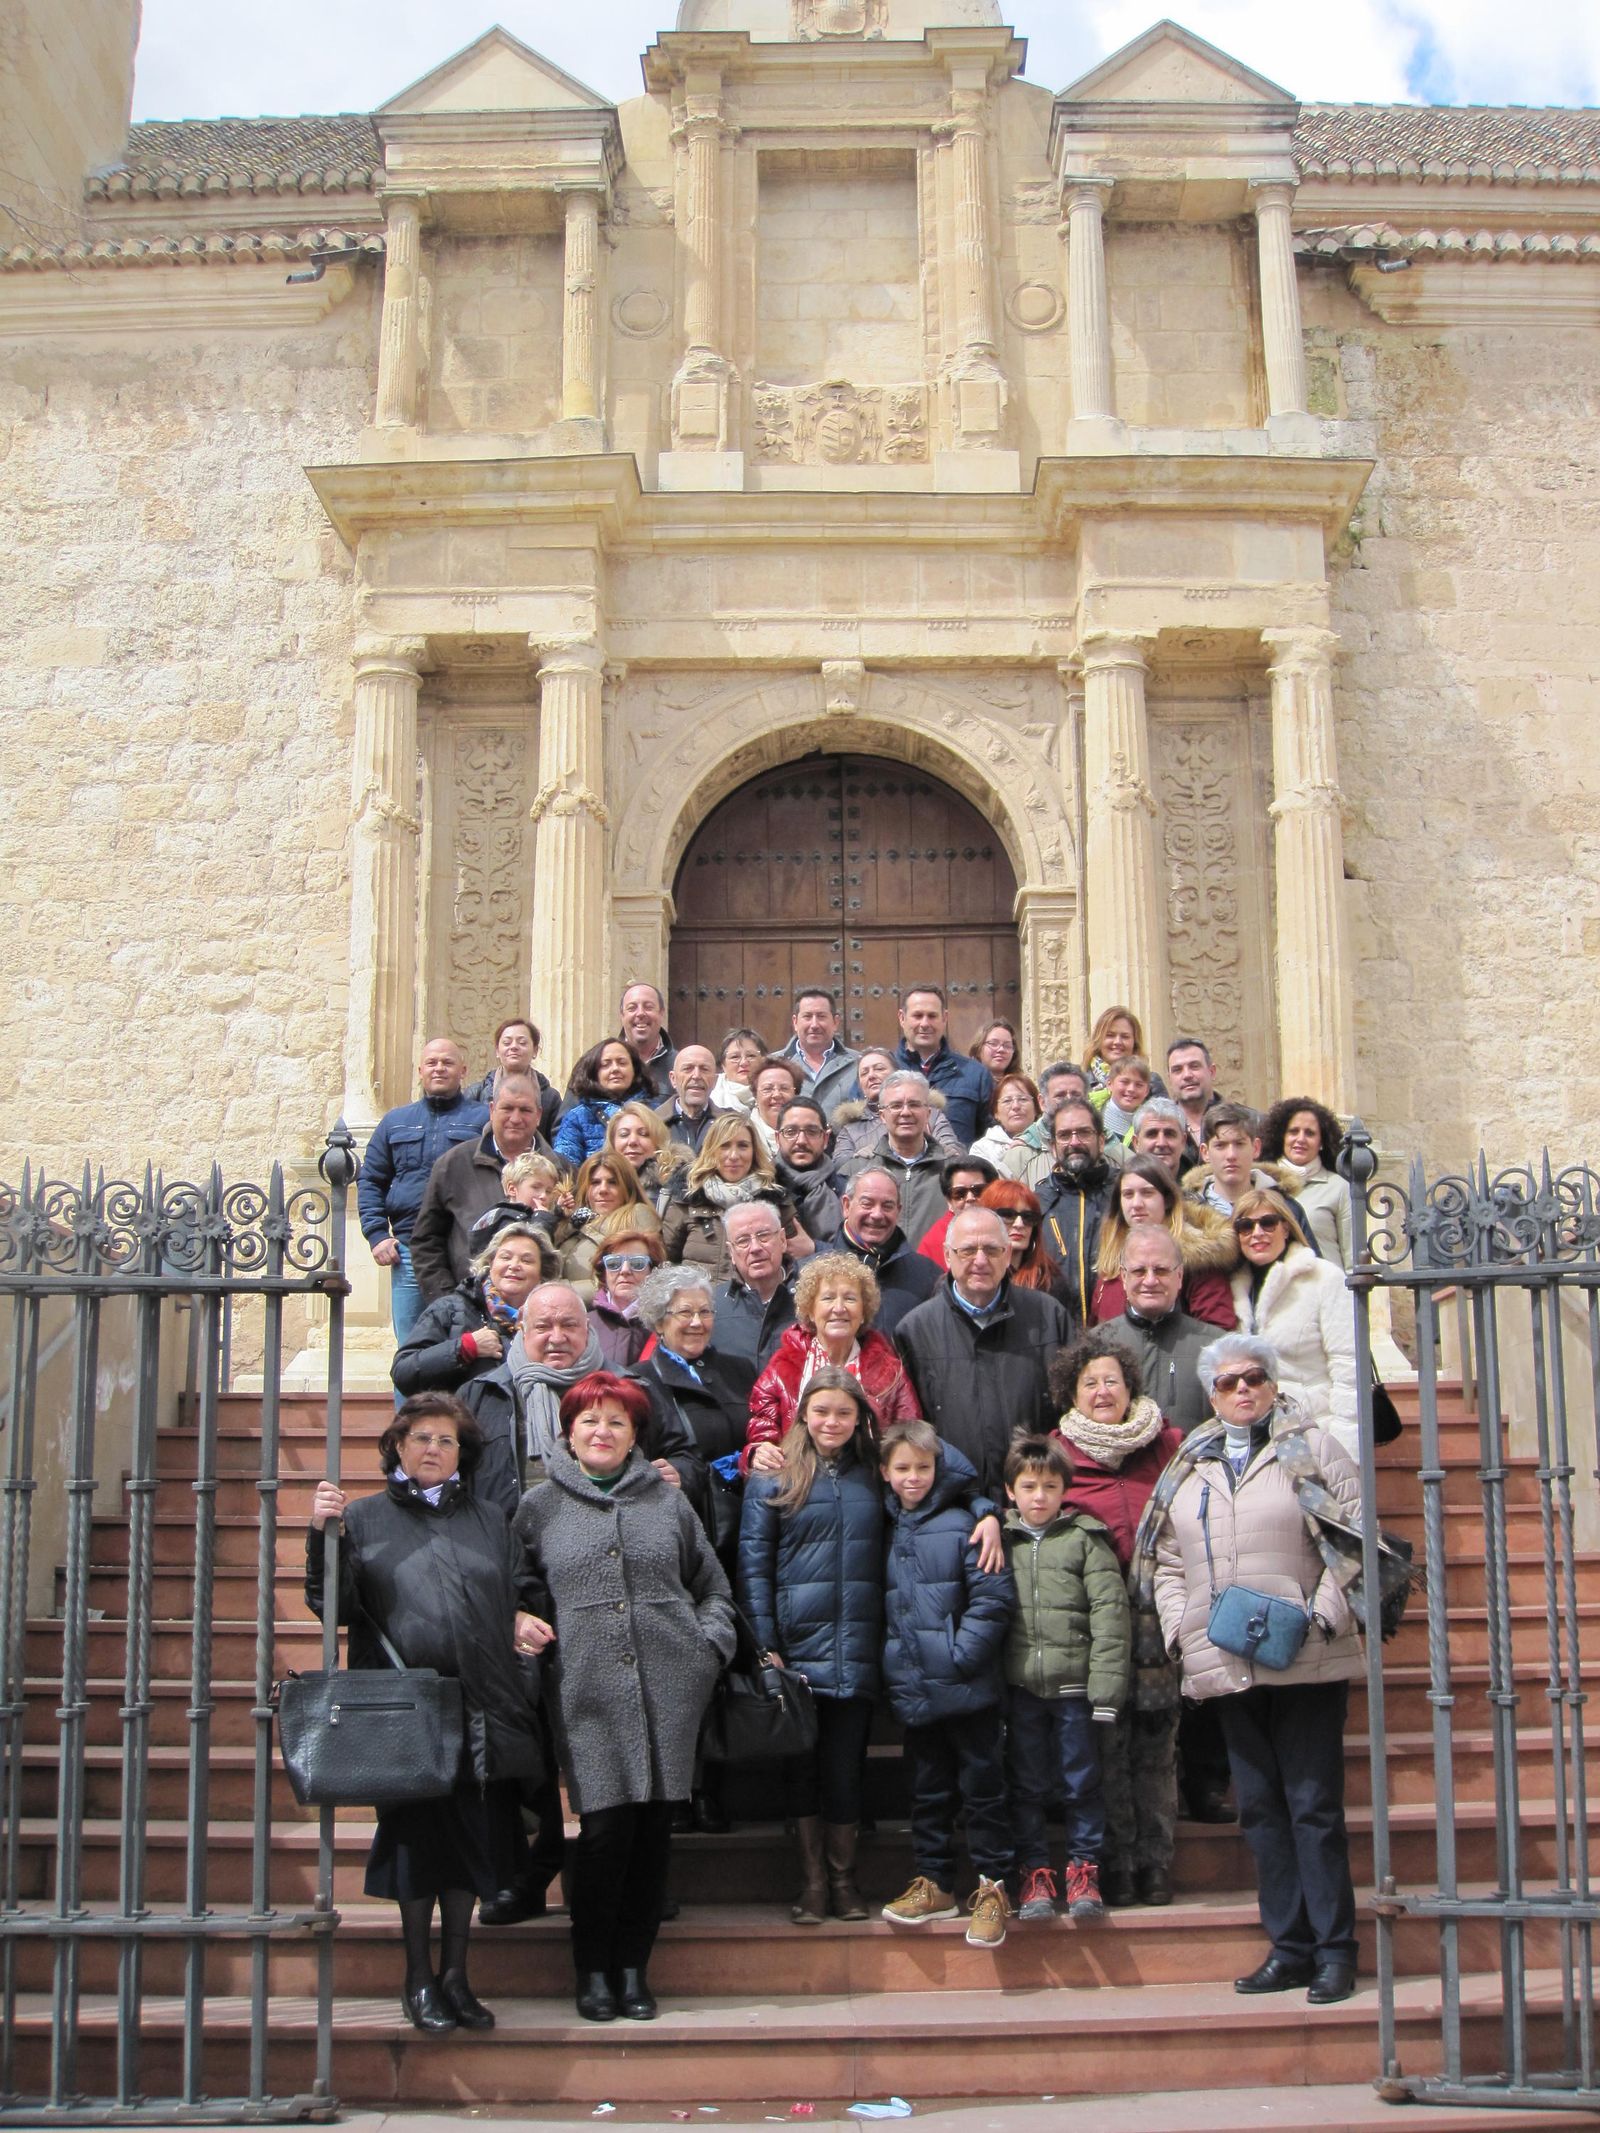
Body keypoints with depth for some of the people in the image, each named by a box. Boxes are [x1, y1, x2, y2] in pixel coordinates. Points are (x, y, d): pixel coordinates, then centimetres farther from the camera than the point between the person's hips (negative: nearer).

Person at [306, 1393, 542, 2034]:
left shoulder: (489, 1520, 18)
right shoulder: (366, 1518, 9)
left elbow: (518, 1594, 22)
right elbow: (331, 1604, 1)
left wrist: (524, 1620, 3)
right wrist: (323, 1534, -12)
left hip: (481, 1710, 3)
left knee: (473, 1838, 6)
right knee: (417, 1835, 1)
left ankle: (455, 1973, 19)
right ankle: (420, 1978, 15)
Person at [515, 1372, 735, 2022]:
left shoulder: (666, 1501, 14)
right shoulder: (540, 1506, 11)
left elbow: (713, 1586, 20)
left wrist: (708, 1646, 6)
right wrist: (526, 1626, 0)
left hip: (669, 1686, 2)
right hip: (588, 1692, -2)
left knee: (655, 1826, 2)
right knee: (605, 1825, -8)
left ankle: (634, 1966, 15)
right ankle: (592, 1968, 9)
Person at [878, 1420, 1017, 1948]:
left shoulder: (960, 1524, -7)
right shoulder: (886, 1531, 9)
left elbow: (994, 1596, -12)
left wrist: (963, 1654, -15)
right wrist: (890, 1664, 6)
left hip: (966, 1687, -5)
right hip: (913, 1688, 5)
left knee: (982, 1785, 4)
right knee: (927, 1789, 14)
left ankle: (992, 1886, 13)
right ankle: (934, 1883, 23)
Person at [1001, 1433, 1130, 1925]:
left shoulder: (1085, 1539, -2)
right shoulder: (1001, 1542, 6)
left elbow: (1110, 1614, -5)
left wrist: (1106, 1689, -10)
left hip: (1074, 1684, -2)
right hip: (1019, 1686, 2)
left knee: (1082, 1784, 5)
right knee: (1026, 1786, 8)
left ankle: (1083, 1870, 17)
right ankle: (1035, 1872, 18)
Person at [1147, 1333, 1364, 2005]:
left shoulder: (1313, 1447, 2)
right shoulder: (1190, 1466, 15)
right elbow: (1168, 1560, 17)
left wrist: (1323, 1614, -13)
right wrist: (1179, 1629, 3)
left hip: (1306, 1661, -5)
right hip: (1225, 1666, 5)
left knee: (1314, 1804, -3)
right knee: (1260, 1810, 8)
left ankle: (1335, 1949, 4)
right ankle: (1290, 1947, 15)